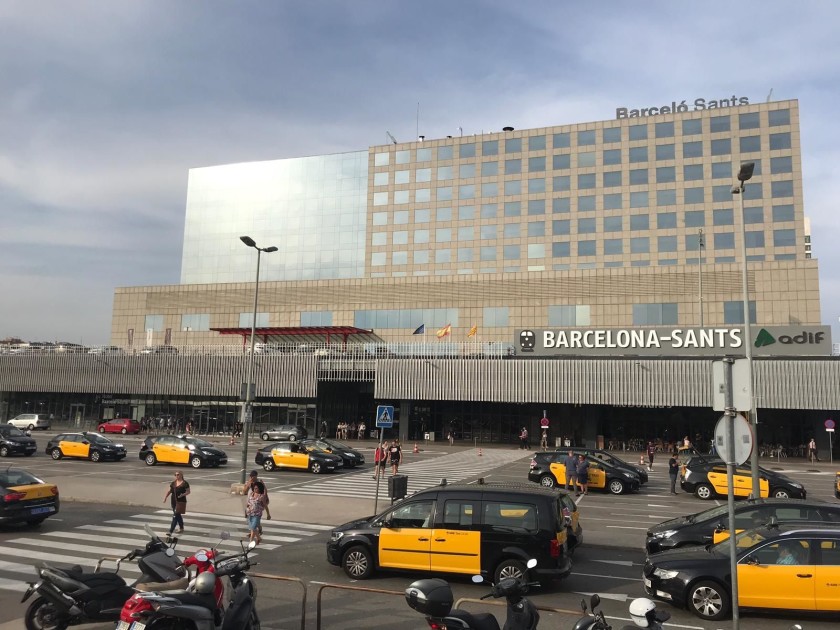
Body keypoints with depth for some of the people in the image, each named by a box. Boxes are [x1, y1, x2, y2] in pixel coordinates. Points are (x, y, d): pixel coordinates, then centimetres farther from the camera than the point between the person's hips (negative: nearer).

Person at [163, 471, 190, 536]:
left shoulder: (185, 483, -6)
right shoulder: (173, 483, 10)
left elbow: (188, 491, -3)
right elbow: (169, 491, 11)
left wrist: (183, 495, -20)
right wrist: (165, 497, -2)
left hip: (181, 501, -6)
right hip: (173, 501, 6)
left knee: (176, 516, -10)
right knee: (178, 515, 16)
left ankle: (171, 531, -12)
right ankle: (181, 528, 32)